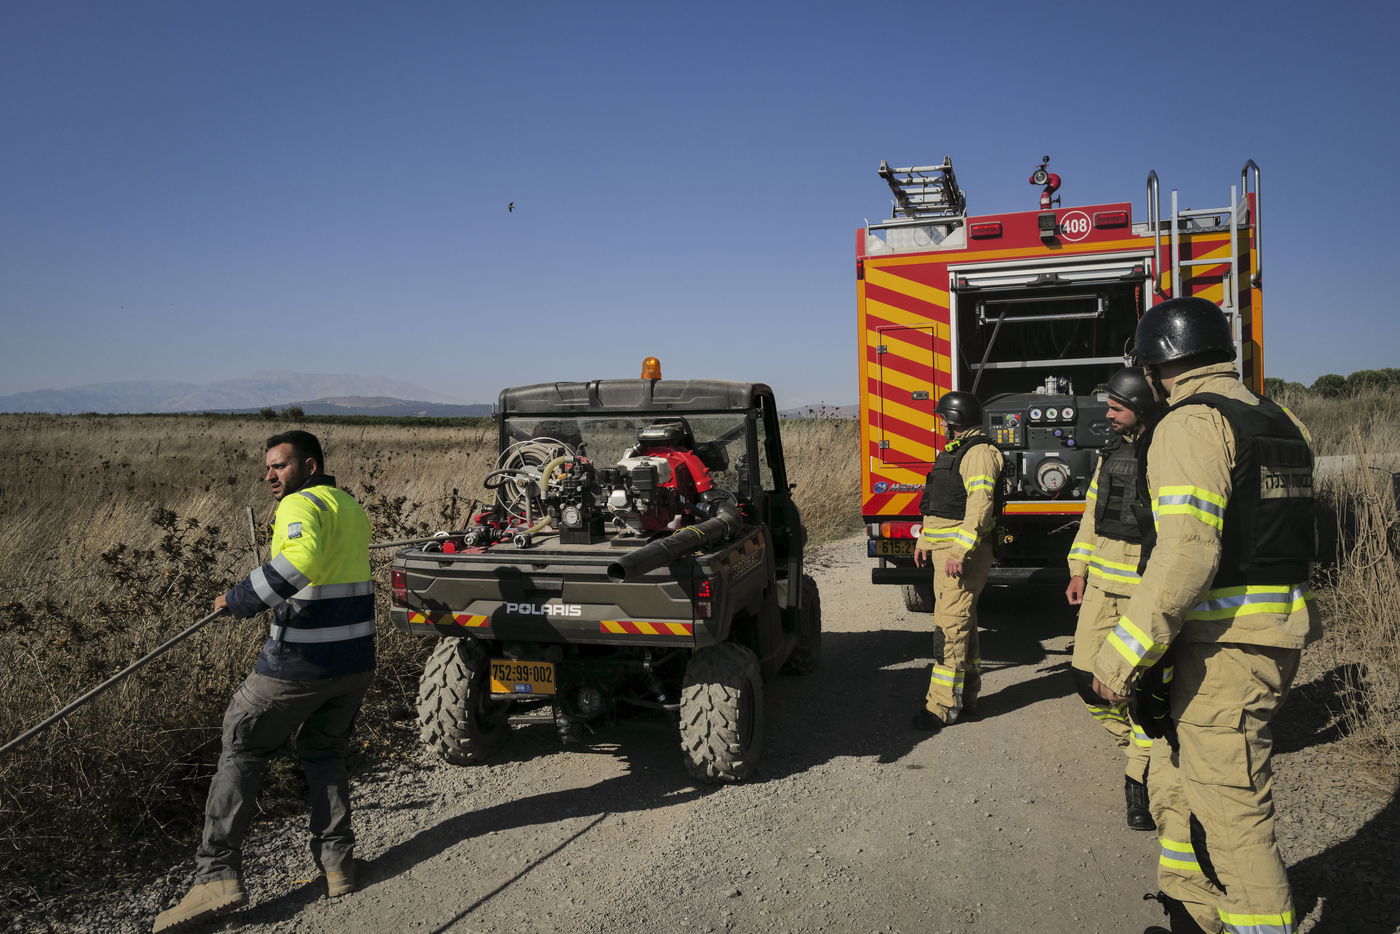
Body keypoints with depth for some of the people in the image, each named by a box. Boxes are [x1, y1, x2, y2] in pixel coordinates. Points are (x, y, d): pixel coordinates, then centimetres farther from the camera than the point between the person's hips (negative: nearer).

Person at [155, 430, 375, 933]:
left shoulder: (302, 504, -13)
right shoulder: (353, 509, 14)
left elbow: (302, 557, -35)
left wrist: (241, 599, -25)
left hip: (300, 663, -7)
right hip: (357, 661, 7)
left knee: (241, 751, 8)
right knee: (324, 754, 21)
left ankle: (218, 874, 6)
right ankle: (338, 862, 18)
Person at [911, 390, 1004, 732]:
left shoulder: (979, 453, -14)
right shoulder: (954, 452, 20)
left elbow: (979, 506, -24)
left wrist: (960, 552, -29)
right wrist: (925, 542, 22)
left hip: (963, 553, -11)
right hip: (944, 550, 11)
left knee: (952, 625, -11)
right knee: (960, 624, 15)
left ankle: (943, 705, -9)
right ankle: (966, 697, 24)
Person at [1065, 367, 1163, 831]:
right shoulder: (1113, 450, 11)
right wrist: (1079, 569, 15)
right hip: (1103, 581, 7)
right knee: (1087, 672, 9)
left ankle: (1138, 781, 14)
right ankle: (1132, 740, 34)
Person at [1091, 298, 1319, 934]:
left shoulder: (1192, 423, -14)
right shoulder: (1281, 423, 15)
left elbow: (1187, 551, -25)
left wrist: (1124, 652, -23)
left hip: (1224, 645, -10)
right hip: (1279, 634, 10)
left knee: (1231, 810, -1)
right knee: (1177, 782, 20)